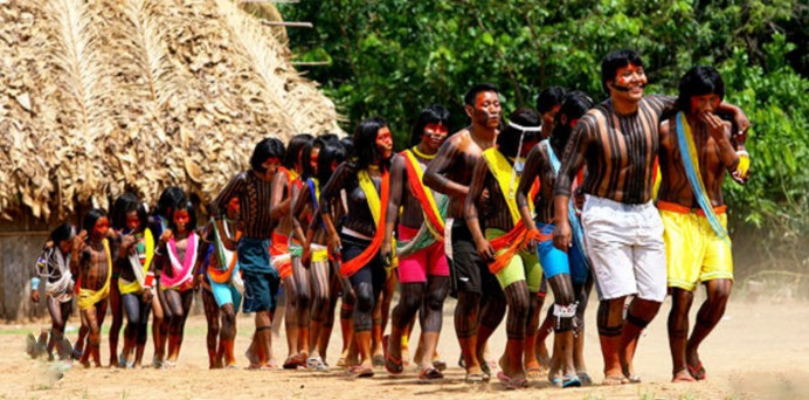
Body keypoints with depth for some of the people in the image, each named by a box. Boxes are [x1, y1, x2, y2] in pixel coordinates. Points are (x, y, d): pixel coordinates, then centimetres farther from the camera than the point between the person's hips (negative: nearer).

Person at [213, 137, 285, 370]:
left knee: (271, 306, 3)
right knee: (262, 304, -11)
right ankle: (266, 358, -13)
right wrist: (224, 238, 2)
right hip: (251, 247, -5)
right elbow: (217, 205, 2)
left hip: (271, 246, 5)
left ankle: (257, 357, 14)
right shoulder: (244, 180, -6)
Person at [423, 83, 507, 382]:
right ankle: (471, 364, 0)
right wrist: (469, 192, -23)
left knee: (499, 296, 3)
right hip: (464, 228, -6)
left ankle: (477, 349, 27)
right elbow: (430, 176, -15)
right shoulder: (460, 142, -7)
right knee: (470, 295, -12)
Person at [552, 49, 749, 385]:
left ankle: (626, 354, 27)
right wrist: (562, 221, -18)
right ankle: (612, 367, 5)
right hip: (605, 216, -5)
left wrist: (733, 110, 15)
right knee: (616, 295, -13)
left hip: (645, 215, 5)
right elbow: (566, 173, -11)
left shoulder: (653, 108, -1)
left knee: (652, 297, 3)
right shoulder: (593, 124, -15)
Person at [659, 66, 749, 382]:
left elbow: (740, 173, -2)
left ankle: (692, 348, 15)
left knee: (720, 291, -11)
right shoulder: (667, 130, -2)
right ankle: (680, 368, 2)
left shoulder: (724, 129, 7)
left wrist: (723, 140, -17)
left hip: (714, 220, 3)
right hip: (676, 218, -3)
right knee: (682, 296, -10)